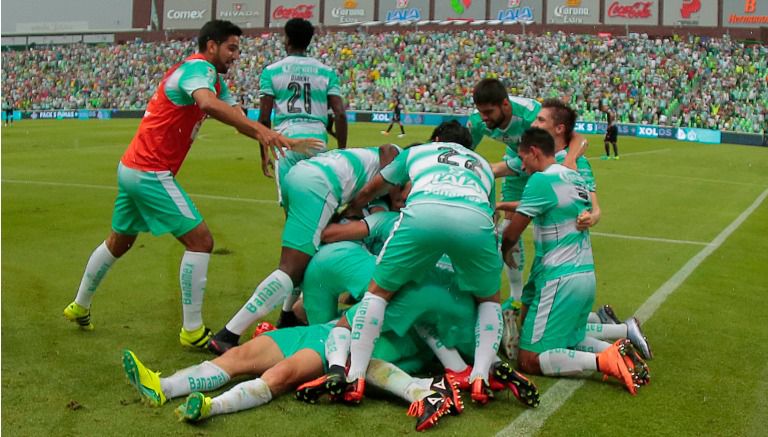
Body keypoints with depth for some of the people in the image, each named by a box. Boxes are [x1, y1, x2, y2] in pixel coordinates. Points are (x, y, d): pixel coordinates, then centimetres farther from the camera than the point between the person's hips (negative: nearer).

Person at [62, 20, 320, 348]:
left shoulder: (215, 80, 14)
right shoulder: (199, 68, -15)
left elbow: (237, 118, 8)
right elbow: (208, 102, -38)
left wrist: (287, 143, -4)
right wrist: (261, 129, -48)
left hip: (131, 168, 10)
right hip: (151, 173, -10)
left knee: (118, 242, 24)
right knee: (200, 241, -8)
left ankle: (79, 307, 41)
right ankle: (192, 331, -3)